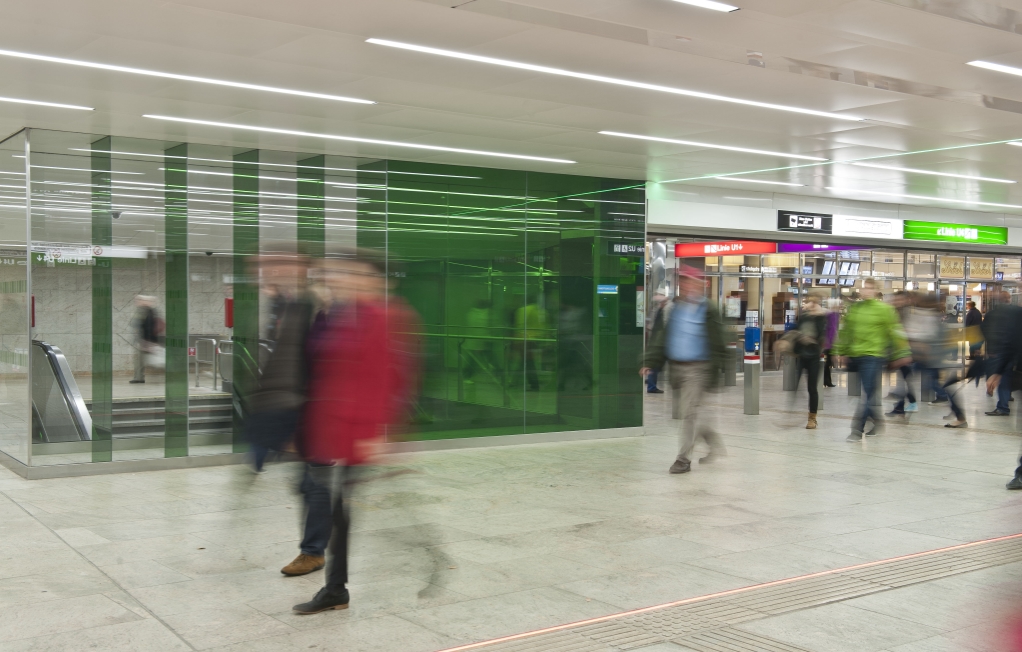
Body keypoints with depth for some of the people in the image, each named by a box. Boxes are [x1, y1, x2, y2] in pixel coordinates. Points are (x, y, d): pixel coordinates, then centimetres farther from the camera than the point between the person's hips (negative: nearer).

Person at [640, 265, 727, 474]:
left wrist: (713, 373, -11)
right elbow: (661, 337, 9)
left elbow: (716, 345, -7)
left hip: (696, 369, -6)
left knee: (689, 412, -7)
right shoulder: (674, 308, 9)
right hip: (675, 367, 7)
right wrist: (650, 362, 0)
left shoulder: (707, 311, -7)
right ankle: (715, 443, 32)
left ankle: (683, 459, 2)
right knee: (684, 412, 14)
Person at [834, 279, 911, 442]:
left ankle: (857, 430, -7)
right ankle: (877, 420, 32)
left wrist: (901, 354, -3)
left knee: (866, 395, -9)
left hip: (874, 356, -6)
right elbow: (845, 331, 18)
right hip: (856, 356, 6)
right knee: (866, 393, 13)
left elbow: (895, 332, -2)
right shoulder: (853, 309, 10)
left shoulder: (883, 309, -4)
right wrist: (841, 351, 18)